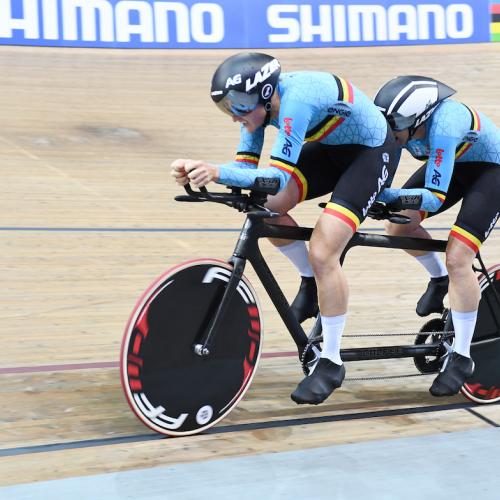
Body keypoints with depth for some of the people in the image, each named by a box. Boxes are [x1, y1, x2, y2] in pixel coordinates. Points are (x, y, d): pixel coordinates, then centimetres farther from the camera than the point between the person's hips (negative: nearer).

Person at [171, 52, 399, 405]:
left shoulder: (295, 98, -35)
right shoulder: (257, 102, -11)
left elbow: (279, 177, -38)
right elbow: (246, 166, -10)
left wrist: (218, 172, -49)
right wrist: (199, 171, -28)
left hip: (372, 152, -8)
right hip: (331, 147, 8)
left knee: (323, 253, -19)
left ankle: (331, 363, -5)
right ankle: (313, 281, 15)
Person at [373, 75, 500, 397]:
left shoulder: (442, 127, -39)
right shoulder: (400, 121, -20)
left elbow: (435, 199, -37)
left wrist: (386, 195, -45)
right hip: (454, 162, 7)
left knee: (458, 259, -19)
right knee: (399, 225, -11)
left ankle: (462, 358, -7)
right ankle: (439, 280, 19)